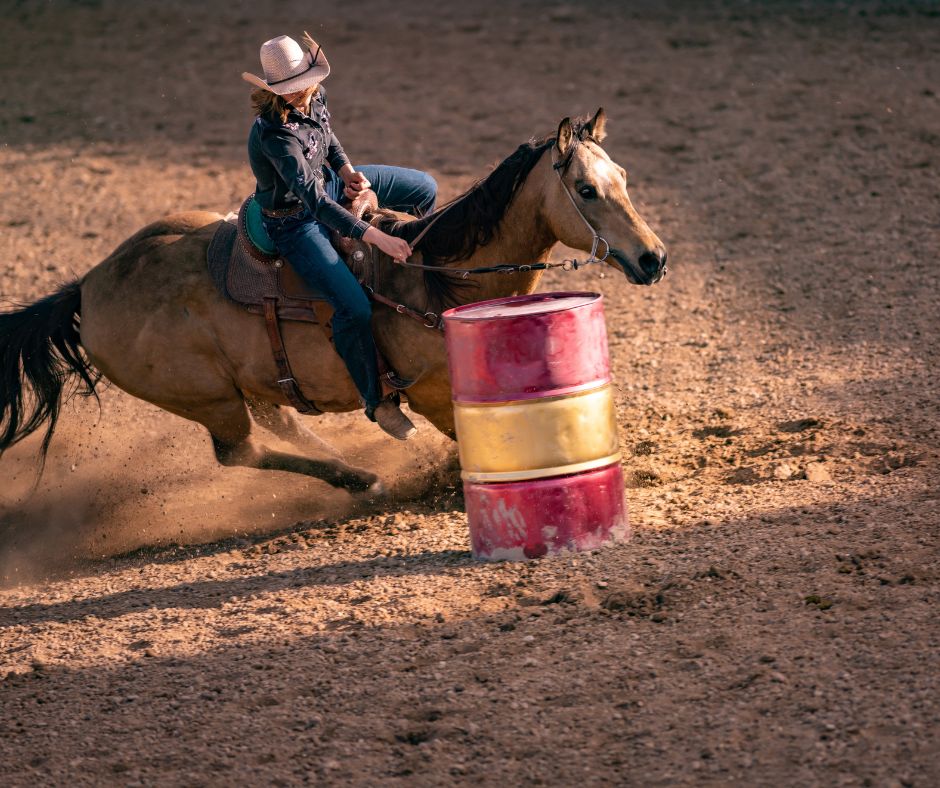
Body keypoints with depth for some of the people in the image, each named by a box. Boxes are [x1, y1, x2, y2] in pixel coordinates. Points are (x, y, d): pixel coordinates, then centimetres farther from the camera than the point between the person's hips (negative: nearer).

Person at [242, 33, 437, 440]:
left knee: (424, 189, 16)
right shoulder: (275, 135, -37)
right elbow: (316, 202, -39)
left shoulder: (314, 97, -13)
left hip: (328, 181, 9)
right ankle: (376, 401, -1)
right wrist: (375, 236, -41)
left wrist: (346, 170, -5)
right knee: (354, 307, -20)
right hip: (294, 219, -9)